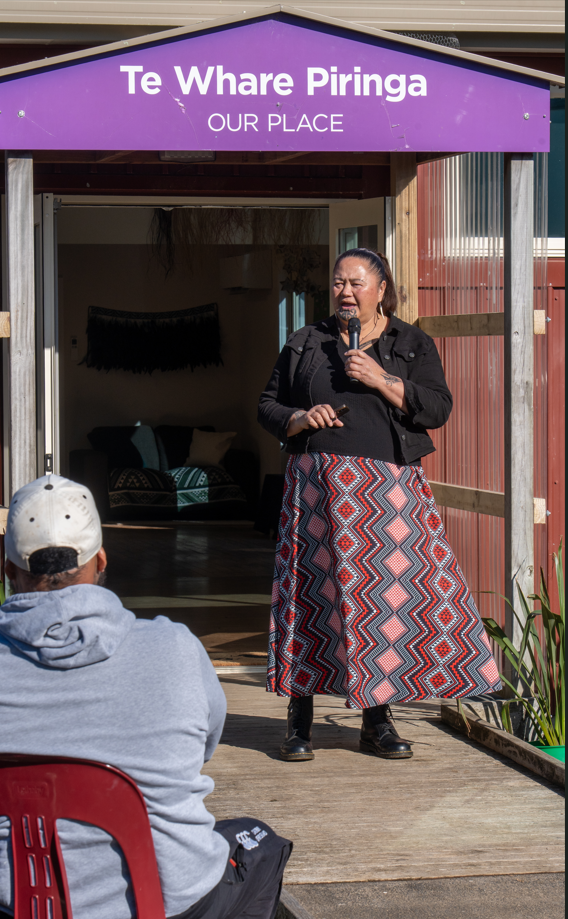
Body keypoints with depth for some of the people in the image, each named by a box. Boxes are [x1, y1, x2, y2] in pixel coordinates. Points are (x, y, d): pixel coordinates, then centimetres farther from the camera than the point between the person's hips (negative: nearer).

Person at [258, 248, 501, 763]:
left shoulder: (414, 345, 11)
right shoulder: (304, 345, 15)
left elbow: (437, 409, 0)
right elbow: (268, 407, 16)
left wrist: (382, 381, -12)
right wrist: (300, 419, -5)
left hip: (389, 488, 0)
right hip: (320, 484, 0)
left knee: (388, 592, -5)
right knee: (312, 591, -5)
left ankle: (377, 720, 6)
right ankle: (300, 721, 2)